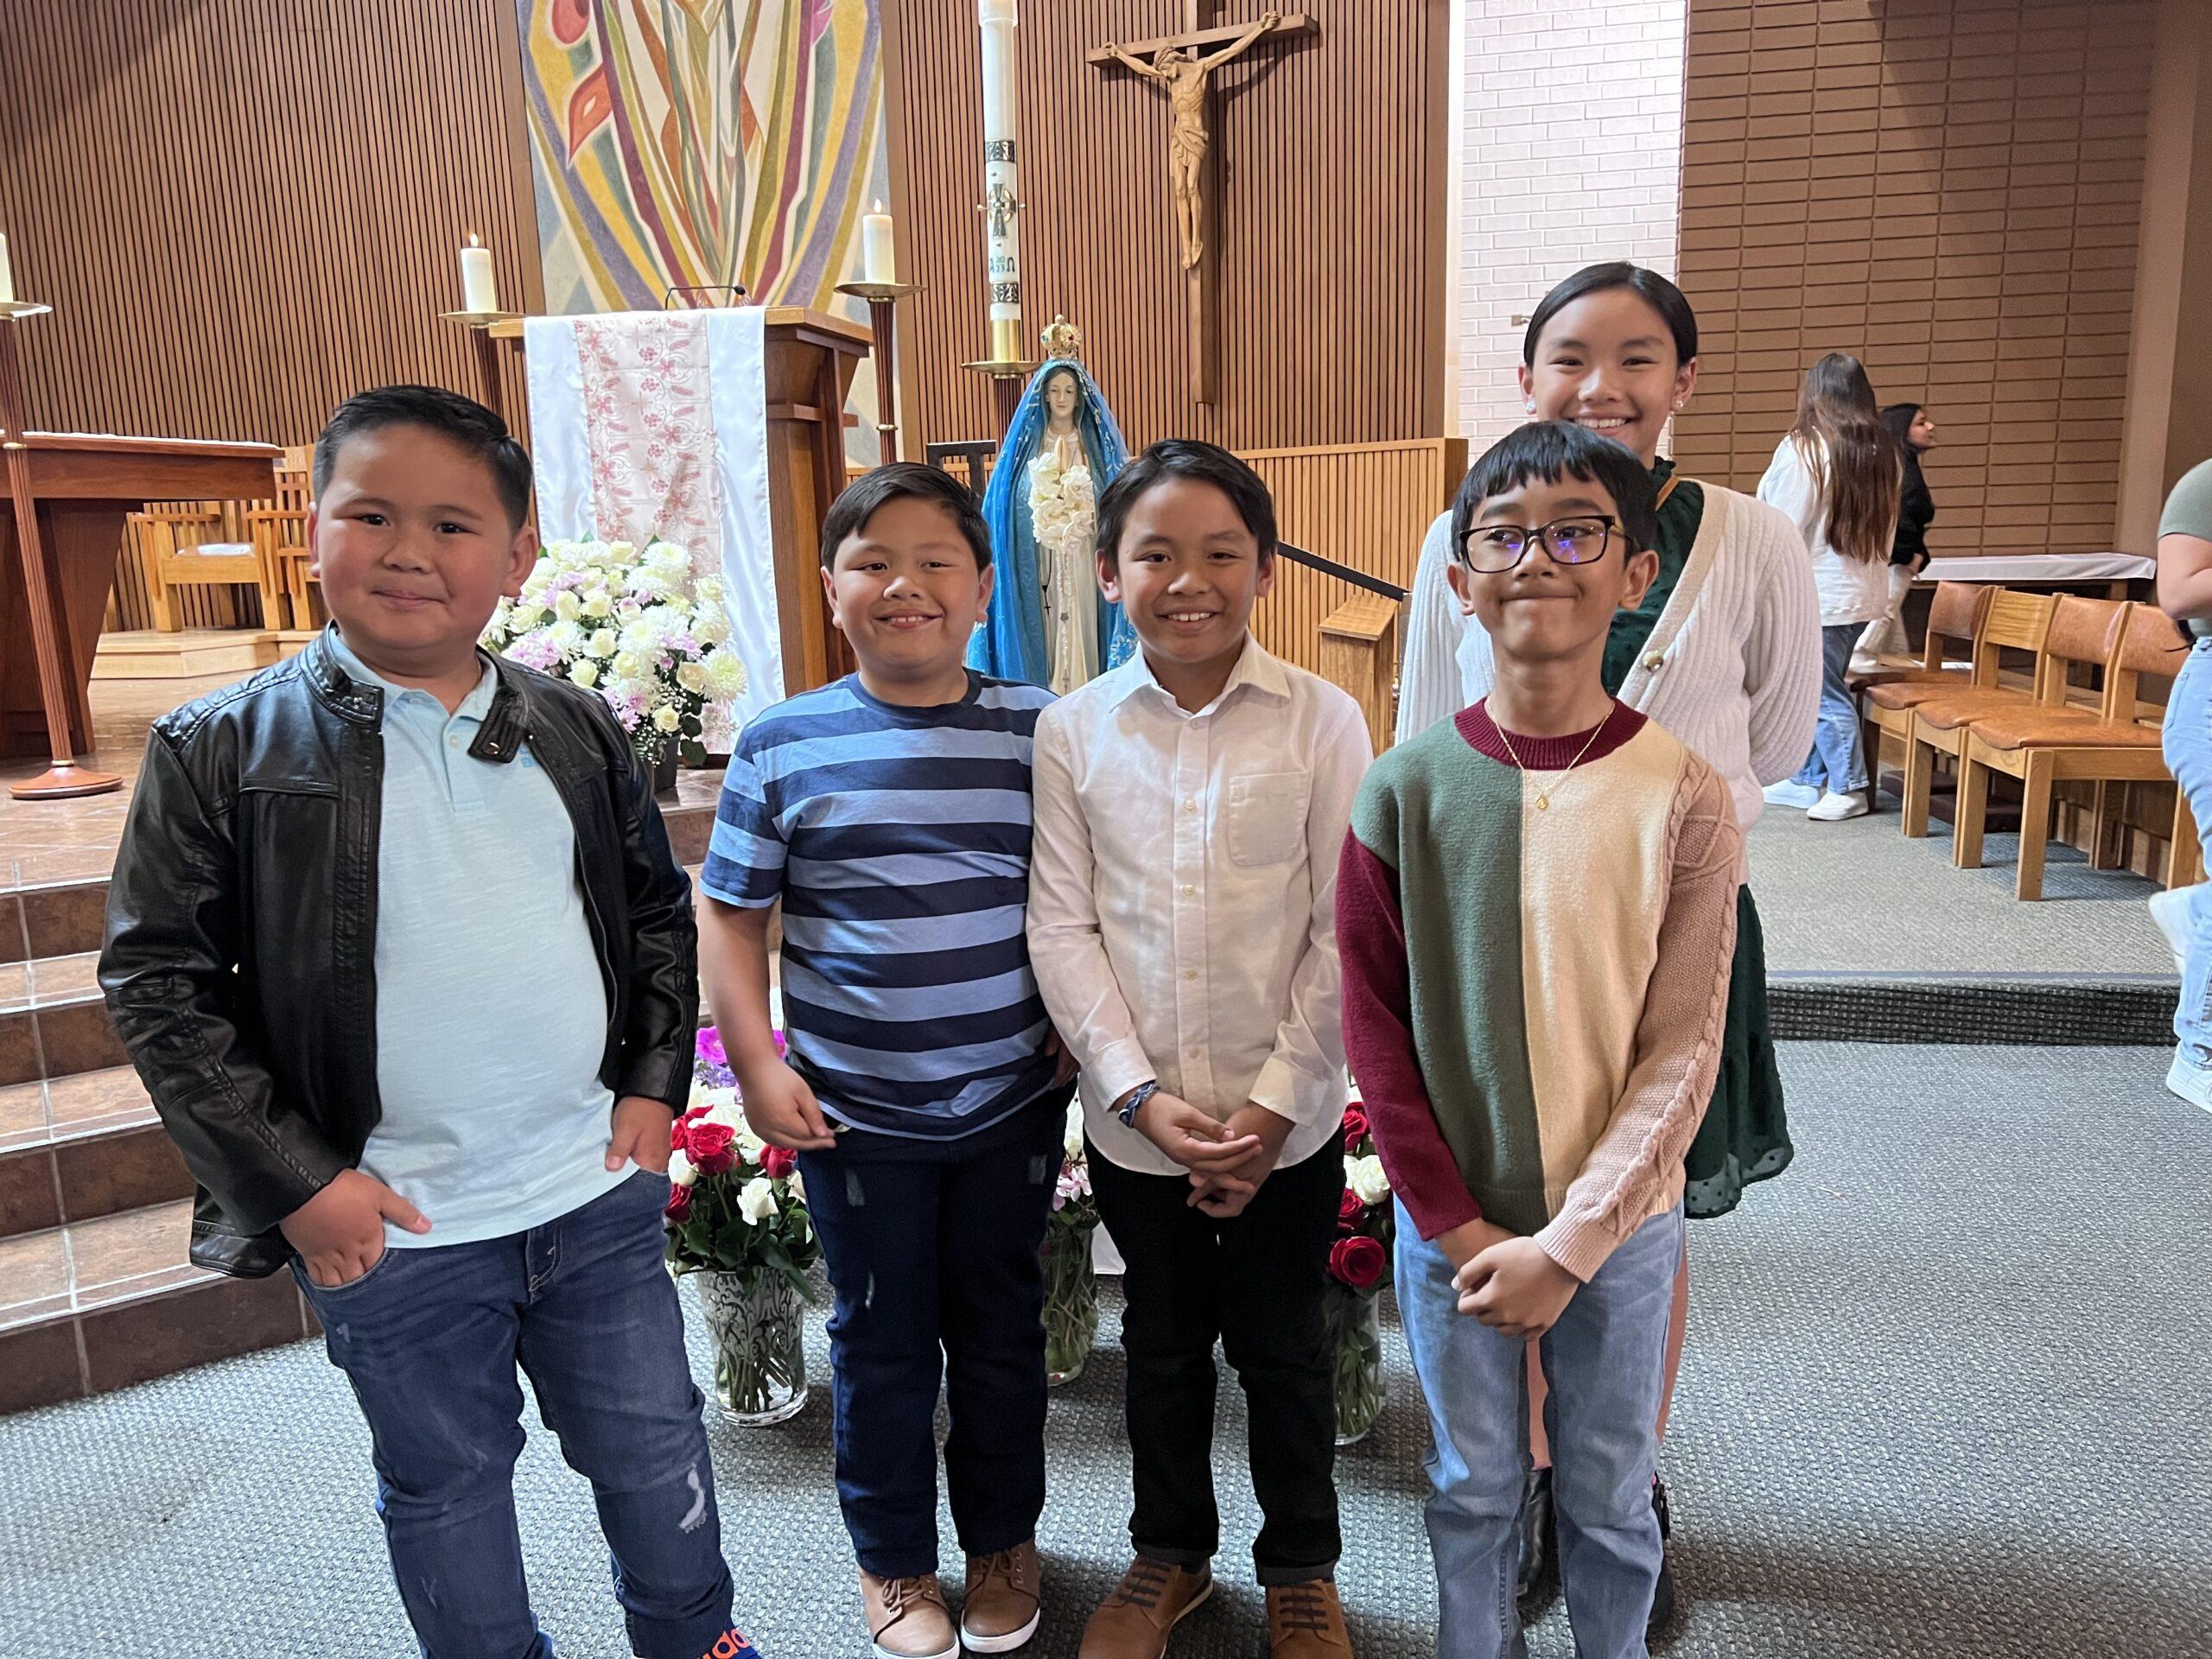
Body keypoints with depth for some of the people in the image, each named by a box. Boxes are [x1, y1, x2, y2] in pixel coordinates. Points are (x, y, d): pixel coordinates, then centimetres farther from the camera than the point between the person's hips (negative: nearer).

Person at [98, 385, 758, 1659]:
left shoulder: (578, 731, 1)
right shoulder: (221, 751, -8)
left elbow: (661, 912, 10)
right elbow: (158, 983, -7)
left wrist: (655, 1082, 2)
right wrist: (294, 1181, -11)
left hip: (599, 1193, 3)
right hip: (387, 1230, -2)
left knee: (657, 1456, 19)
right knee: (446, 1490, 19)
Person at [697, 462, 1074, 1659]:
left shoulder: (1036, 729, -4)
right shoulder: (783, 744, -6)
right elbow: (731, 913, 0)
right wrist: (758, 1066, -5)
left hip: (1012, 1105, 1)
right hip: (854, 1111, -1)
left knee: (1001, 1327, 17)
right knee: (883, 1339, 15)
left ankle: (1003, 1537, 41)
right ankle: (894, 1558, 38)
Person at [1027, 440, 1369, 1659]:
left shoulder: (1322, 721, -9)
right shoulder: (1073, 730, -4)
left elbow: (1344, 932, -8)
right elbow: (1061, 928, -4)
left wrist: (1274, 1103, -11)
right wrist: (1142, 1094, -11)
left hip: (1286, 1123, -1)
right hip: (1133, 1120, 2)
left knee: (1283, 1348, 16)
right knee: (1163, 1343, 20)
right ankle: (1171, 1551, 44)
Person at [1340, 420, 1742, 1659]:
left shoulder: (1684, 799, -13)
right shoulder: (1408, 788, -10)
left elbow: (1682, 1056, -10)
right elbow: (1377, 1026, -6)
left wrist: (1571, 1243, -14)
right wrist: (1455, 1223, -8)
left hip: (1620, 1227, 0)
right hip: (1451, 1222, 1)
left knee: (1611, 1499, 19)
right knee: (1474, 1488, 20)